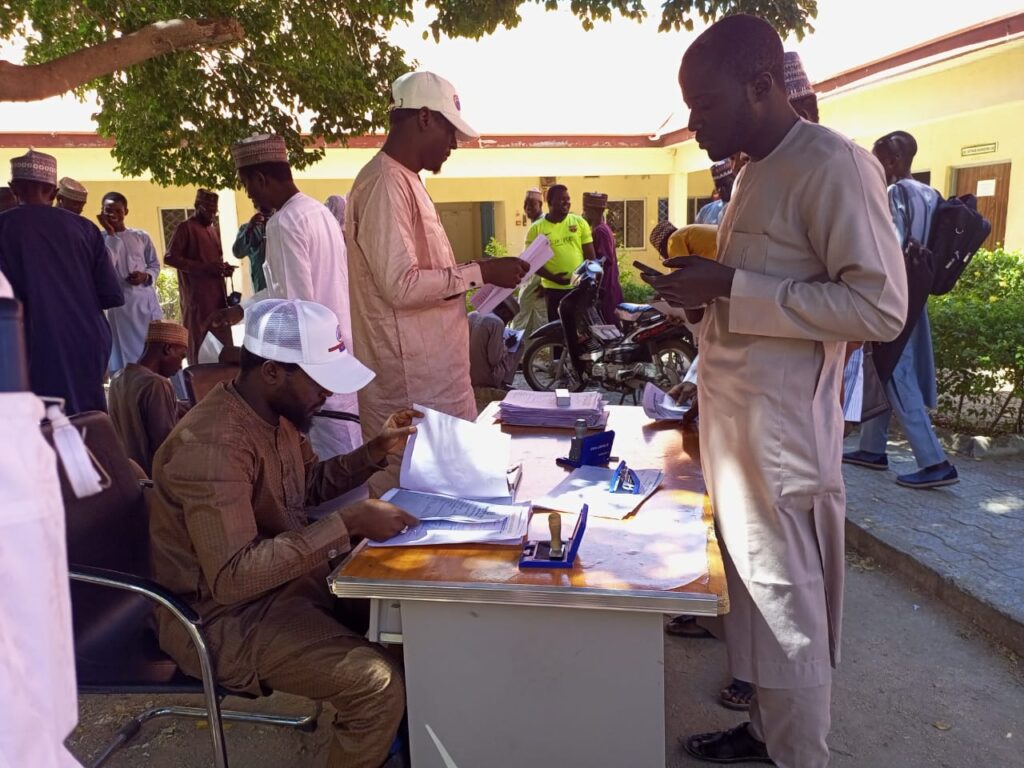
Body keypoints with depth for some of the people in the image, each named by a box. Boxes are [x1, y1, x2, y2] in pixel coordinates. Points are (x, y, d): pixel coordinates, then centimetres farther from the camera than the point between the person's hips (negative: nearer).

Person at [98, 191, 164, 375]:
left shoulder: (141, 236, 10)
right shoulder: (100, 238, 2)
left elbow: (155, 265, 15)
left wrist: (146, 276, -7)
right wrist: (111, 234, -9)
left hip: (147, 299, 3)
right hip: (120, 302, -2)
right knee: (125, 355, -1)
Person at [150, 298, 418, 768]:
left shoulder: (272, 412, 0)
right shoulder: (212, 445, -30)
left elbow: (309, 485, 16)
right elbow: (233, 577, -33)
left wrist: (377, 451, 2)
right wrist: (347, 523, -33)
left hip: (284, 571, 10)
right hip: (228, 614, -9)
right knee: (379, 686, -24)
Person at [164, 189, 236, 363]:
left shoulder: (213, 230, 20)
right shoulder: (185, 228, -4)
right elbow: (169, 258, -12)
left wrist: (223, 268, 7)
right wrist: (204, 267, -20)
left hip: (217, 295, 7)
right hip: (196, 297, -7)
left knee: (224, 342, 6)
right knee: (197, 343, -1)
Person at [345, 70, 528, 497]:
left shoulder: (403, 180, 17)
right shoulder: (385, 182, -15)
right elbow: (401, 285, -24)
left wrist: (476, 277, 17)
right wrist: (479, 272, -16)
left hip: (431, 372, 10)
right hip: (412, 382, -10)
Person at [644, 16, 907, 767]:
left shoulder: (834, 164, -13)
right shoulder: (760, 171, 15)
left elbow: (880, 307, -20)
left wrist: (730, 287, -21)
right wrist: (703, 290, 8)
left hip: (779, 433, -9)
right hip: (736, 426, 9)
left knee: (788, 614, 4)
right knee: (756, 598, 19)